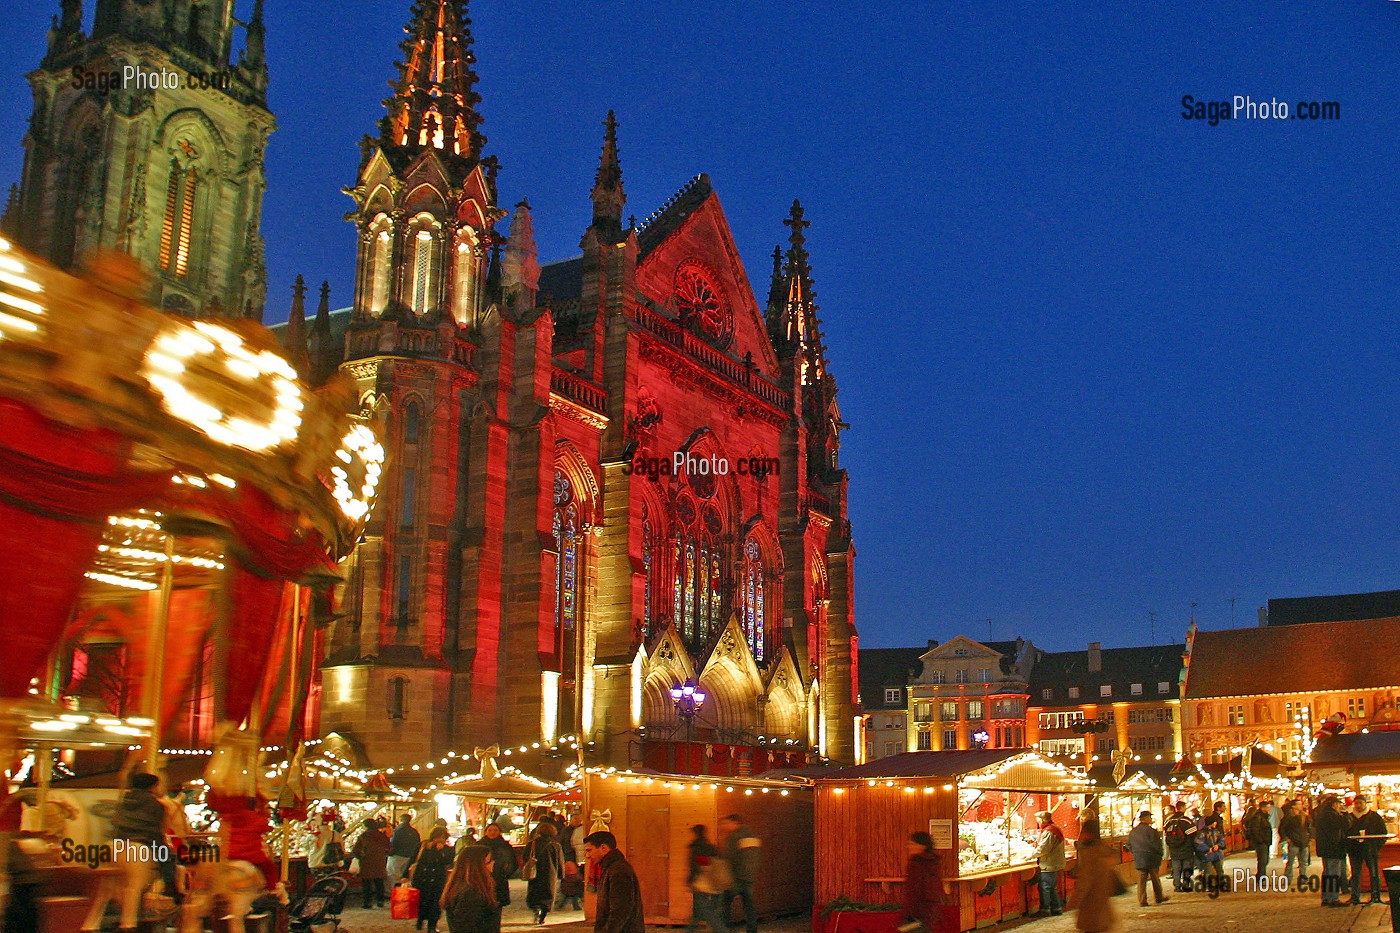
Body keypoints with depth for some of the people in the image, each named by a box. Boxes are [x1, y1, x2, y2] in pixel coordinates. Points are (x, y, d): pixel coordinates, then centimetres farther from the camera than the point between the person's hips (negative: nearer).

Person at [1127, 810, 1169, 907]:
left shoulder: (1133, 832, 7)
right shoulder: (1151, 830, -13)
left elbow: (1129, 846, 11)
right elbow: (1157, 844, -13)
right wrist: (1160, 854, 2)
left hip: (1138, 860, 4)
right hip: (1152, 859, -4)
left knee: (1141, 880, 4)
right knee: (1155, 879, 12)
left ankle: (1142, 901, -1)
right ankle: (1158, 898, 24)